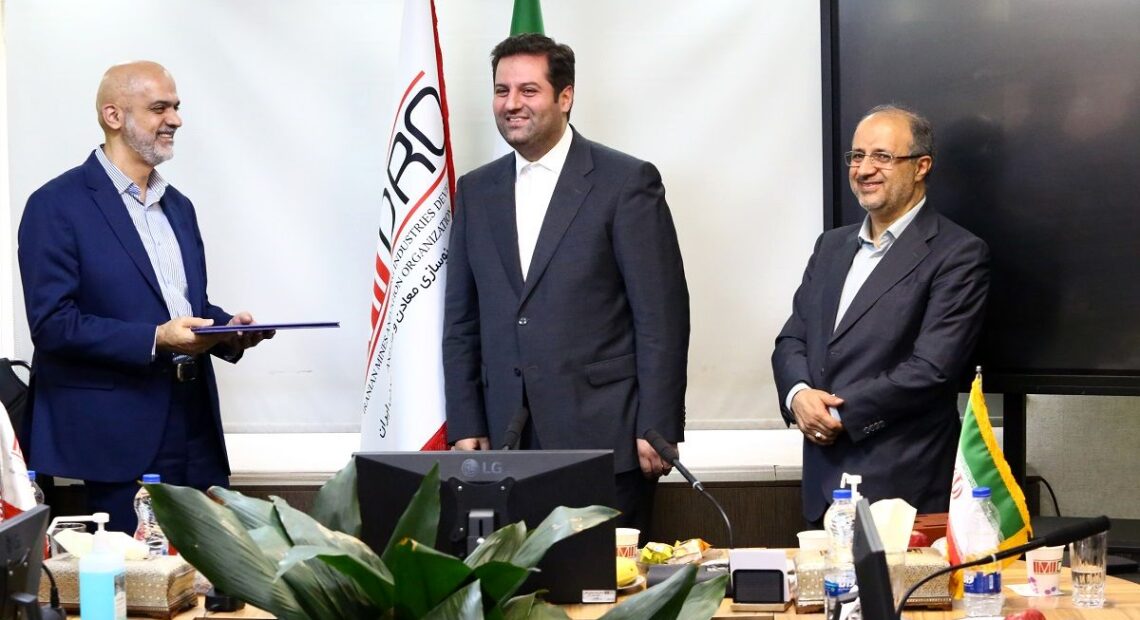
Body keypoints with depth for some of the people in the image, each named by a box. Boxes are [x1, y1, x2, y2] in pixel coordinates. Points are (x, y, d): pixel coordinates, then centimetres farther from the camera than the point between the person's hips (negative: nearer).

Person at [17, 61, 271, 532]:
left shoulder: (179, 206, 18)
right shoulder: (57, 205, -6)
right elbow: (52, 324, -13)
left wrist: (227, 328, 2)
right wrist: (154, 339, -21)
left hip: (195, 437, 7)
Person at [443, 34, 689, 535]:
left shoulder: (628, 183, -2)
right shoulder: (475, 191, 13)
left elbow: (662, 317, -4)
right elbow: (461, 321, 15)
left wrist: (656, 429, -9)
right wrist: (465, 427, 7)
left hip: (604, 437, -4)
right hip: (508, 441, 4)